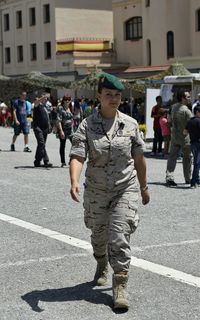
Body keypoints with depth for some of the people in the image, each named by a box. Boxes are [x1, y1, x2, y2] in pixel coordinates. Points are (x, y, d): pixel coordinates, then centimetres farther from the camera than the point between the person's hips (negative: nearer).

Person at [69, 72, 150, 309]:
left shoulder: (130, 125, -2)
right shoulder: (86, 126, -8)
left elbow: (139, 158, 8)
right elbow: (77, 156, -20)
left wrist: (144, 187, 14)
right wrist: (74, 181, -37)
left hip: (125, 189, -1)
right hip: (96, 190, 1)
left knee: (120, 237, -11)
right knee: (98, 235, 19)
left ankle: (120, 286, -2)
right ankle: (102, 266, 49)